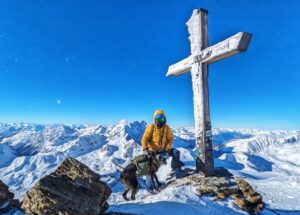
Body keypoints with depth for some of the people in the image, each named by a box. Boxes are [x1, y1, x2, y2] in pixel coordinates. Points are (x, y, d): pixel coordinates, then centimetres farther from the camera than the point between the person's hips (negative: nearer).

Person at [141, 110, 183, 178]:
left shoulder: (167, 128, -3)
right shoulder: (151, 127, -10)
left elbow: (170, 139, -1)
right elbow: (145, 139, -14)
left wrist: (167, 149, -14)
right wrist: (144, 149, -26)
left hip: (163, 150, 2)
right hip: (152, 151, -1)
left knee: (176, 153, -15)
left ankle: (175, 170, -5)